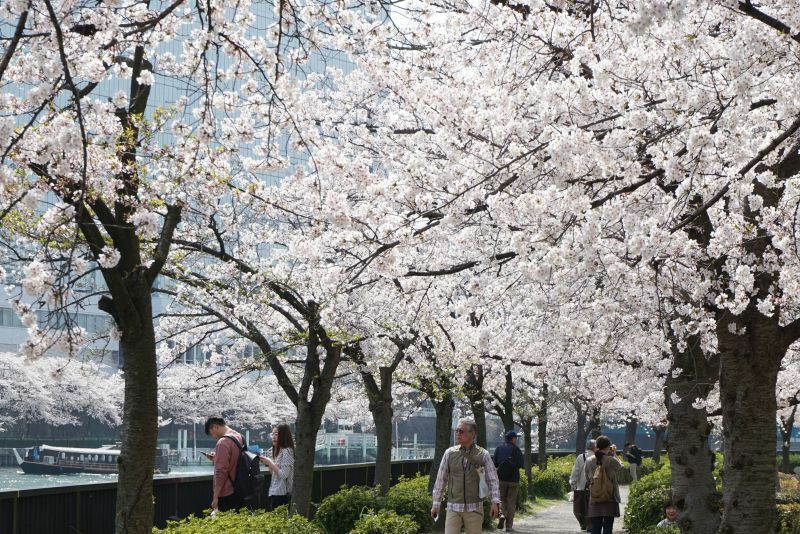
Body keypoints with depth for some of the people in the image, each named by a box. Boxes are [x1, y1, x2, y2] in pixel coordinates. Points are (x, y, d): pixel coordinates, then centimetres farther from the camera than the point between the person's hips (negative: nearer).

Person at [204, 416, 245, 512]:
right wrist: (216, 458, 16)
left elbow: (221, 471, -20)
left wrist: (215, 497, -17)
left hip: (226, 495, -9)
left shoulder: (223, 442, -16)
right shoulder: (239, 437, 11)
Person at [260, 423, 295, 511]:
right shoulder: (279, 451, 15)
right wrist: (268, 464, 5)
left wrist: (270, 463, -15)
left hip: (281, 495, -9)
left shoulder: (287, 451, -13)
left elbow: (283, 475, -18)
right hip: (274, 493, 9)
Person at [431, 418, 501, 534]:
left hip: (474, 508, -1)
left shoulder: (483, 455, -2)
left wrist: (495, 502, -12)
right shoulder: (449, 453, 2)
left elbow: (492, 479, -2)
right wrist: (436, 504, 8)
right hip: (454, 507, 1)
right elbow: (441, 479, 6)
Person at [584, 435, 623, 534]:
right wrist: (614, 454, 14)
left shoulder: (589, 461, 0)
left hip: (594, 500, 3)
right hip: (610, 500, -3)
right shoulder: (612, 461, -13)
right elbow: (621, 467, 7)